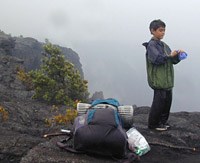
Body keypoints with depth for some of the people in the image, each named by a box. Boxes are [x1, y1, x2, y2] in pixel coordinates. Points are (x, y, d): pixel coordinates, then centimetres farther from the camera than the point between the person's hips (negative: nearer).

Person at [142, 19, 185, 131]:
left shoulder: (164, 46, 14)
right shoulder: (151, 45, -9)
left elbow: (173, 60, 14)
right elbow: (157, 59, -24)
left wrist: (178, 55, -4)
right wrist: (169, 56, -19)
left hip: (167, 80, 8)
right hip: (158, 80, -8)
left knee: (168, 100, 12)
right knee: (159, 102, -3)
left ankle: (163, 122, 27)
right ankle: (153, 124, 11)